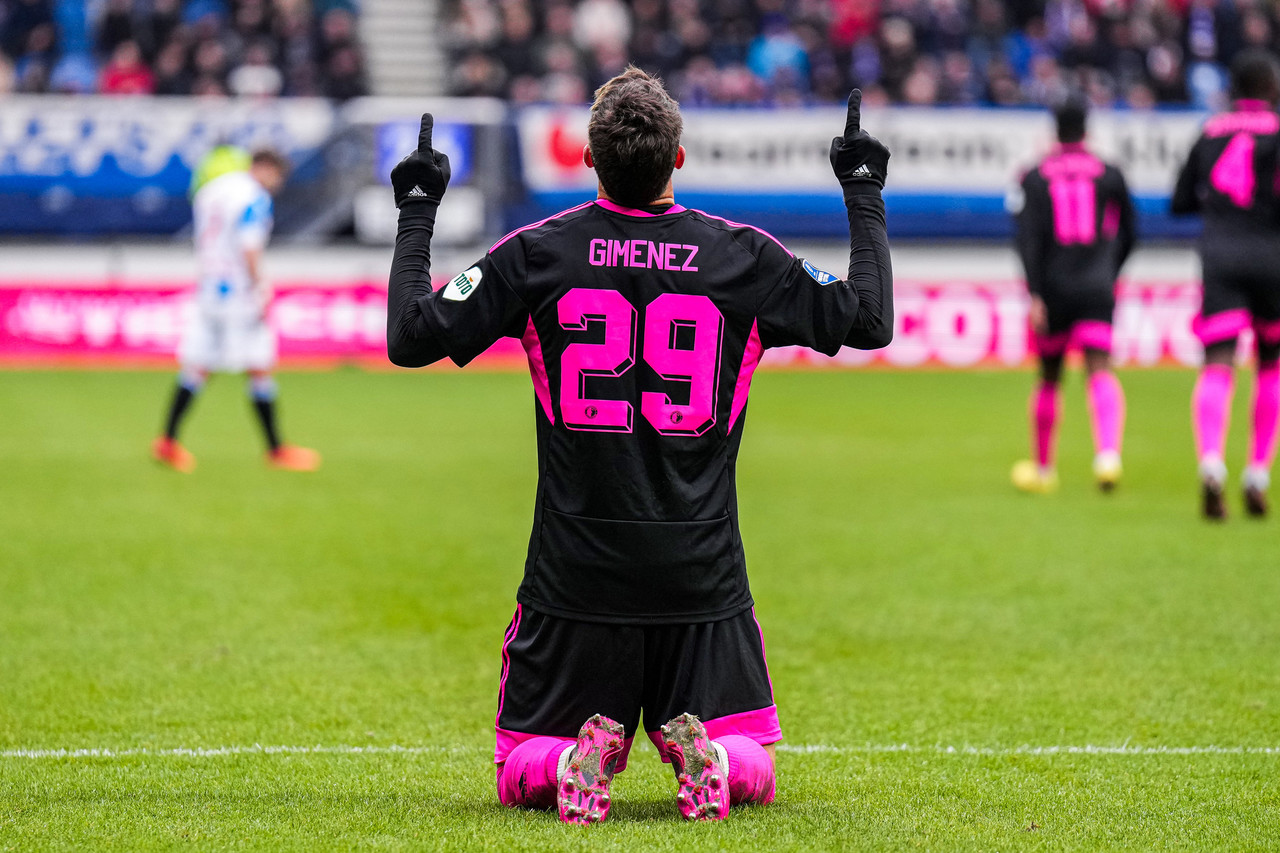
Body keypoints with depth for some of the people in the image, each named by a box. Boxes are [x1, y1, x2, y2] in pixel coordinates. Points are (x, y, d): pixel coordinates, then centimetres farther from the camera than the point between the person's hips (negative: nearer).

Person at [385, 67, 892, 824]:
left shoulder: (536, 254, -5)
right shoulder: (743, 257, -3)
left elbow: (411, 337, -4)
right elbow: (870, 320, 4)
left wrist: (417, 213, 8)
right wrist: (864, 193, 16)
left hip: (574, 581, 0)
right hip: (704, 581, 0)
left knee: (522, 772, 15)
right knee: (754, 772, 15)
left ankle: (576, 760, -19)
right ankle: (709, 758, -19)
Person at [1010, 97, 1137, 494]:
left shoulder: (1035, 178, 2)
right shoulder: (1109, 175, 7)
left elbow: (1027, 238, -10)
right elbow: (1126, 234, 15)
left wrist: (1034, 296, -15)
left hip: (1052, 288, 0)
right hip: (1096, 289, 0)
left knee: (1049, 378, 16)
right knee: (1101, 374, -11)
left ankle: (1042, 468, 28)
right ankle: (1108, 453, -37)